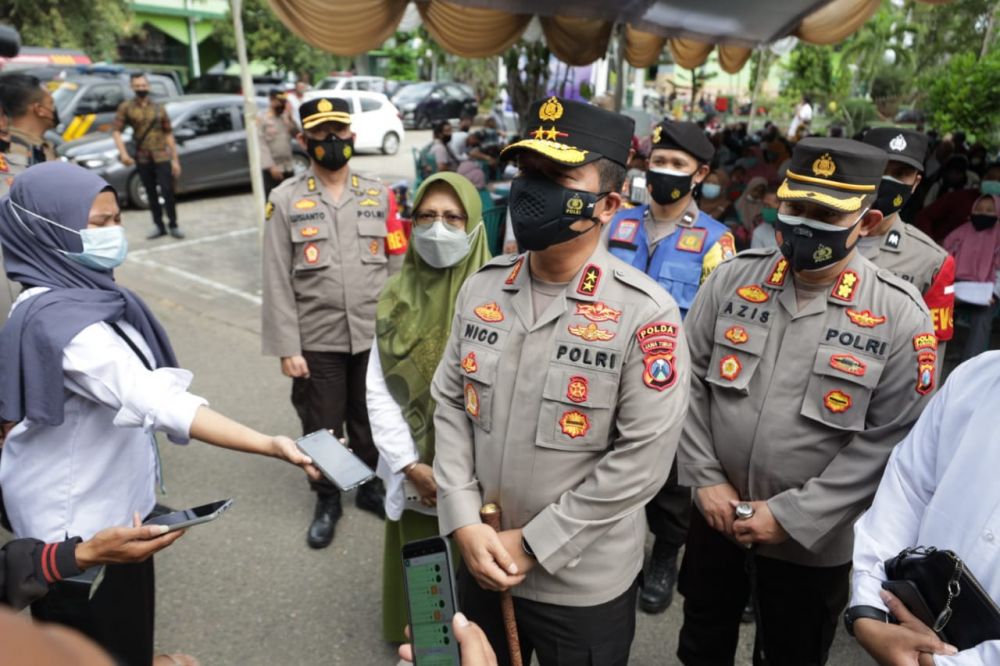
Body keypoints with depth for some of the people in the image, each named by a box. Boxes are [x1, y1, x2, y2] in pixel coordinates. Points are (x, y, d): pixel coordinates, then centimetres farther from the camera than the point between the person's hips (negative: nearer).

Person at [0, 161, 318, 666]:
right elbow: (158, 402, -42)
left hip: (105, 495, 8)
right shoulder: (60, 320, -30)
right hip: (77, 517, -8)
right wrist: (273, 446, -49)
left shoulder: (80, 292, 0)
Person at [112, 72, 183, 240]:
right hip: (142, 159, 1)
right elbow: (117, 131, 0)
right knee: (151, 194, 7)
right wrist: (123, 153, -15)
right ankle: (159, 227, 16)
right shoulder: (126, 107, 4)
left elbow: (168, 134, 7)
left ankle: (173, 225, 4)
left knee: (167, 191, -7)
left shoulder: (159, 108, 7)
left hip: (162, 157, -1)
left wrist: (175, 160, 2)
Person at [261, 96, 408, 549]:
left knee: (370, 420, 16)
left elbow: (397, 266, 4)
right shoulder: (285, 200, -2)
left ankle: (370, 487, 39)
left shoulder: (379, 195, 4)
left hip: (374, 337, 2)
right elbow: (277, 282, -5)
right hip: (316, 342, -1)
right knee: (321, 427, 12)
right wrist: (286, 347, -8)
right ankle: (327, 502, 34)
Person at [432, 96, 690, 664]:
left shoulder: (646, 315, -19)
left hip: (584, 585, -4)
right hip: (482, 561, 5)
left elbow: (641, 461, -19)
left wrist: (533, 545, -16)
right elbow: (451, 405, 1)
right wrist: (464, 523, -8)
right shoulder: (481, 288, -3)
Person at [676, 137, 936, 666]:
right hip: (715, 517, 2)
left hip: (812, 542, -2)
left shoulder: (900, 315, -14)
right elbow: (690, 381, -2)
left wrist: (791, 516, -16)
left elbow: (887, 442, -14)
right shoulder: (732, 277, -6)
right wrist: (705, 479, -8)